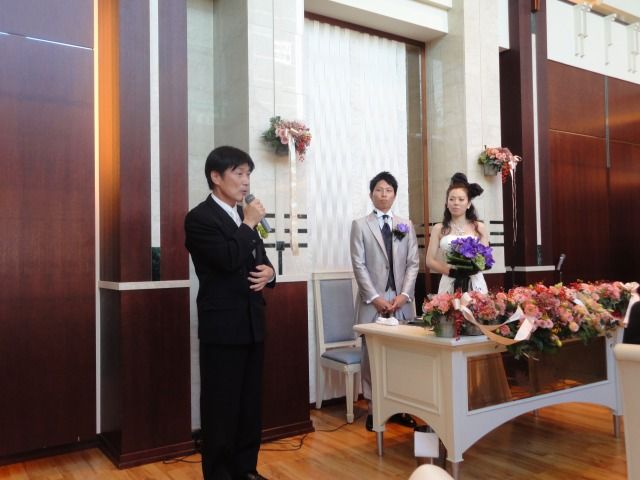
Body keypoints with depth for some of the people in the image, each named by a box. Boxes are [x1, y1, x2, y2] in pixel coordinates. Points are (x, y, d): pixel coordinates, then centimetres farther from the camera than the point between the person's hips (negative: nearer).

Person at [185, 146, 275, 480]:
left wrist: (269, 272, -4)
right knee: (221, 406, 4)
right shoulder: (199, 218, -11)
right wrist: (249, 224, -13)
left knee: (251, 403, 15)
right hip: (222, 327, -8)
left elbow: (260, 260, 18)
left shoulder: (244, 217, 14)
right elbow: (229, 260, -23)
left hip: (252, 323, 8)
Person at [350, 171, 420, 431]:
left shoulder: (406, 225, 12)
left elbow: (413, 263, 7)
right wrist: (375, 298, -11)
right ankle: (374, 407, 11)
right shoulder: (360, 225, 4)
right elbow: (359, 265, -3)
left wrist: (404, 295, -6)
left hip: (402, 300, 2)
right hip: (373, 301, -2)